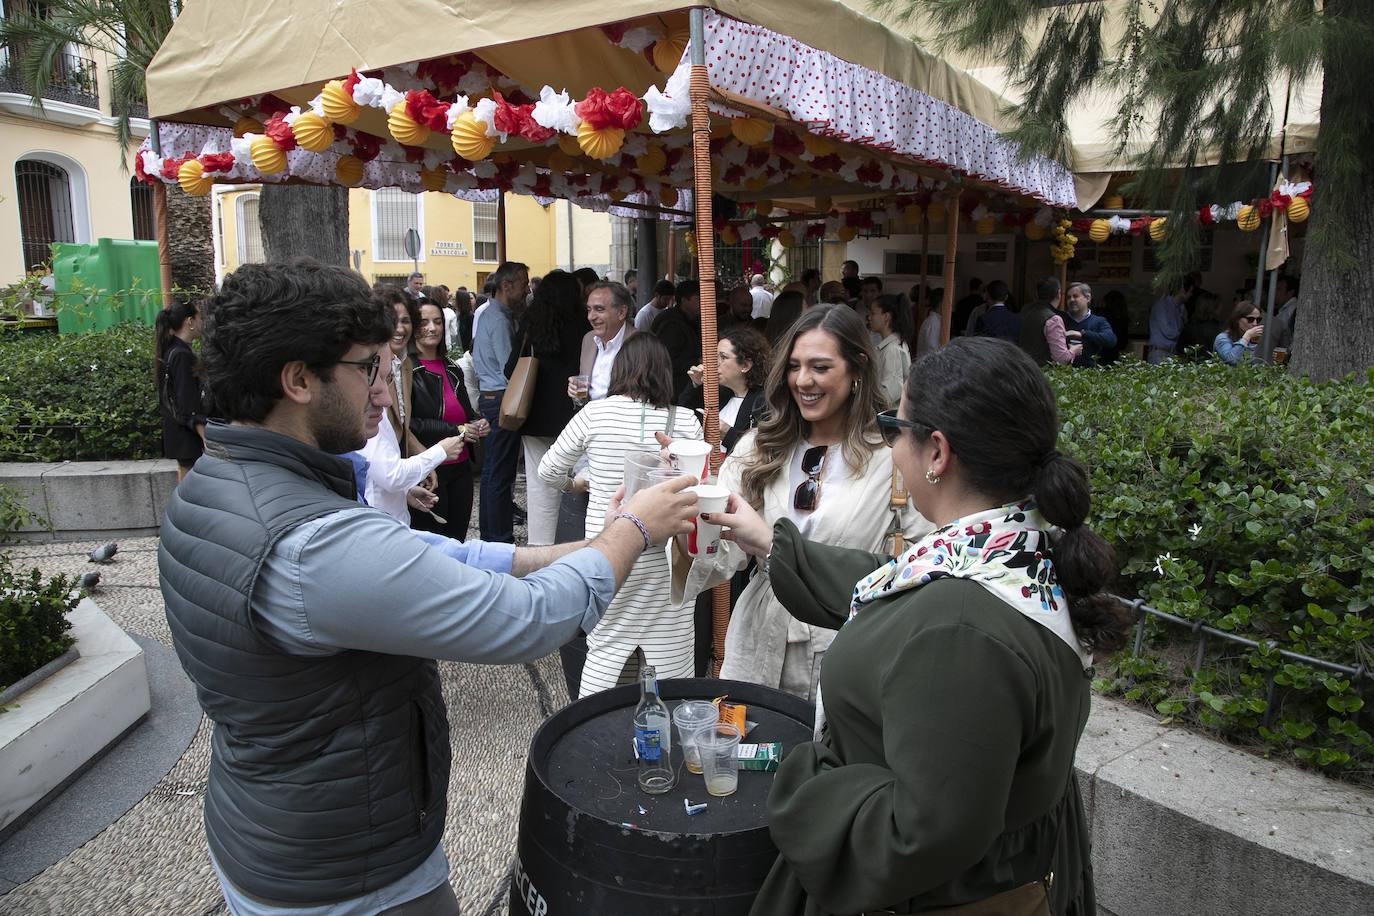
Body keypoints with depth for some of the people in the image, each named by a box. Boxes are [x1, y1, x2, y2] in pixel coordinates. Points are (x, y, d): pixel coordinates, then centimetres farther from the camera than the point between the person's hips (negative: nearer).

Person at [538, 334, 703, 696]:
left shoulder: (594, 413, -5)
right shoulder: (686, 422, -6)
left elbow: (548, 471, 6)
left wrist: (574, 483, 27)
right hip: (665, 557, 0)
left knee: (605, 646, 14)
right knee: (671, 656, 11)